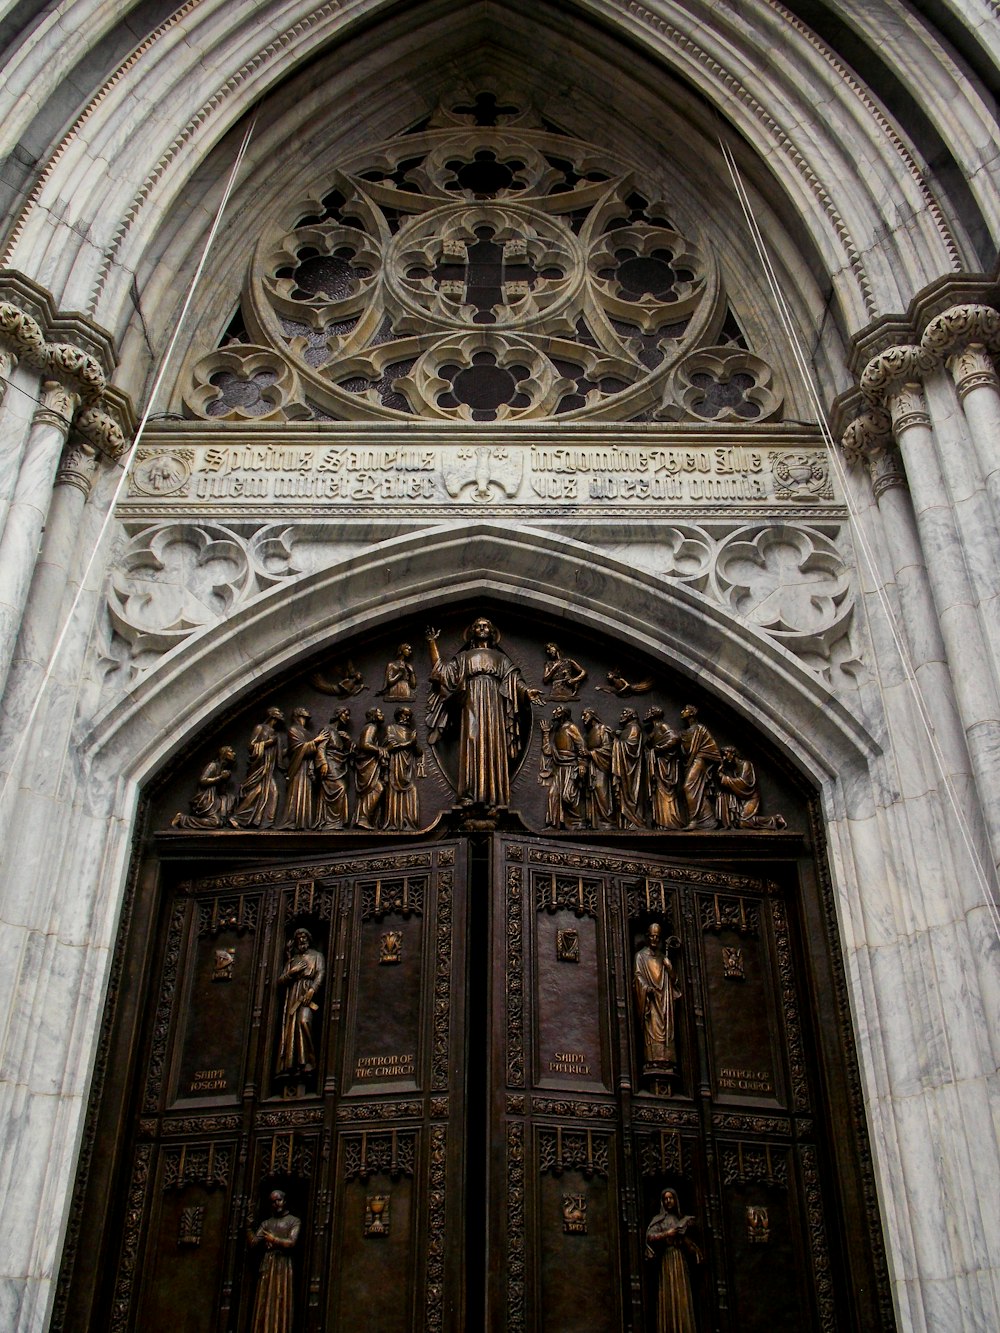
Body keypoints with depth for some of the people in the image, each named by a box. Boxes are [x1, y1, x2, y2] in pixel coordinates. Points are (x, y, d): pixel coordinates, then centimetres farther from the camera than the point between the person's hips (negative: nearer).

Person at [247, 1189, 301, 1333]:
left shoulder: (294, 1221, 8)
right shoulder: (266, 1223, 19)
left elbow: (292, 1242, -6)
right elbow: (252, 1242, 7)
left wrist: (274, 1240, -6)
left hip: (283, 1265, -3)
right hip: (266, 1265, 4)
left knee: (281, 1305, -9)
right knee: (263, 1305, -5)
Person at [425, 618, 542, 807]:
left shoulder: (500, 657, 23)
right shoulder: (464, 656, 24)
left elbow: (514, 679, 11)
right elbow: (440, 671, 15)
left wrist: (527, 692, -8)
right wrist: (432, 644, 11)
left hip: (493, 703, 1)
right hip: (472, 702, -1)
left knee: (494, 746, -9)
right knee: (472, 744, -14)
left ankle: (494, 795, -14)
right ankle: (469, 795, -22)